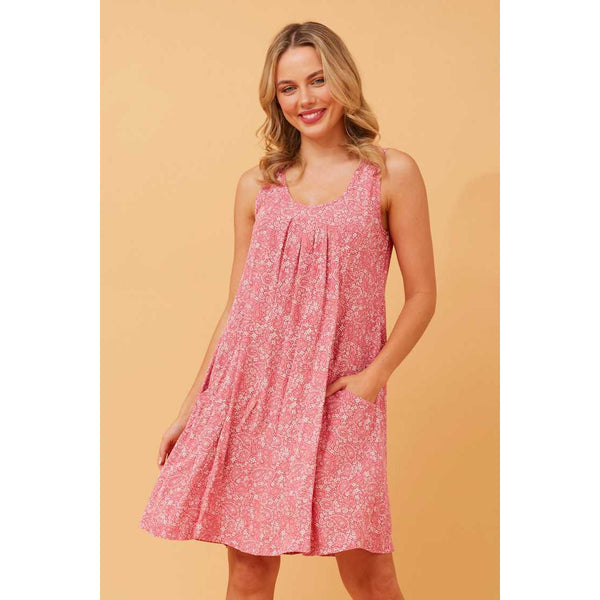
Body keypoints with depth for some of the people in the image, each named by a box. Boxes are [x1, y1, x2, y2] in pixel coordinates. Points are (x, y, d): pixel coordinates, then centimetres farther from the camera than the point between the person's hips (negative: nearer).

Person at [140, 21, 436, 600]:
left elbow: (422, 296, 2)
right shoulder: (258, 185, 10)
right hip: (250, 389, 3)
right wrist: (191, 407, 12)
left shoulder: (391, 173, 1)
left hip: (338, 395, -2)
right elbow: (237, 305, 13)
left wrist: (373, 376, -11)